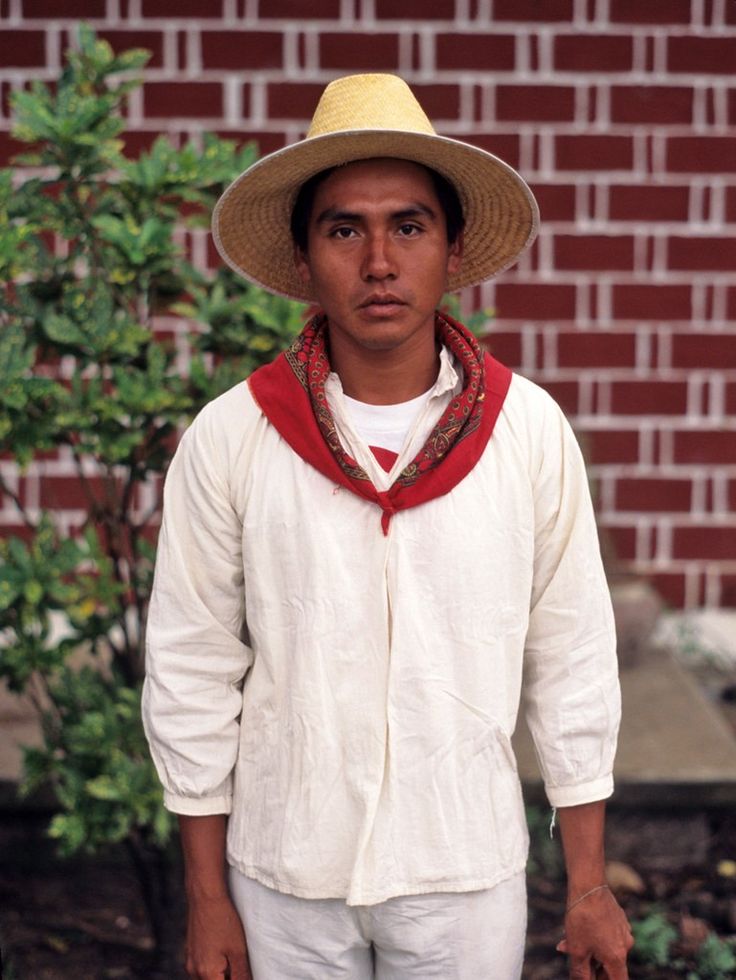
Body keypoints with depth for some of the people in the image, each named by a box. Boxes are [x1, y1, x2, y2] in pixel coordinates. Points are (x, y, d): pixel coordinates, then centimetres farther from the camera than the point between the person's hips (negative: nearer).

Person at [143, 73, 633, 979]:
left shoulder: (530, 430, -8)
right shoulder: (227, 439, -11)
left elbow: (572, 665, -2)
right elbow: (190, 676, -3)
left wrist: (589, 886, 2)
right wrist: (206, 897, 0)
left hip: (469, 869, 1)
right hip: (285, 867, 0)